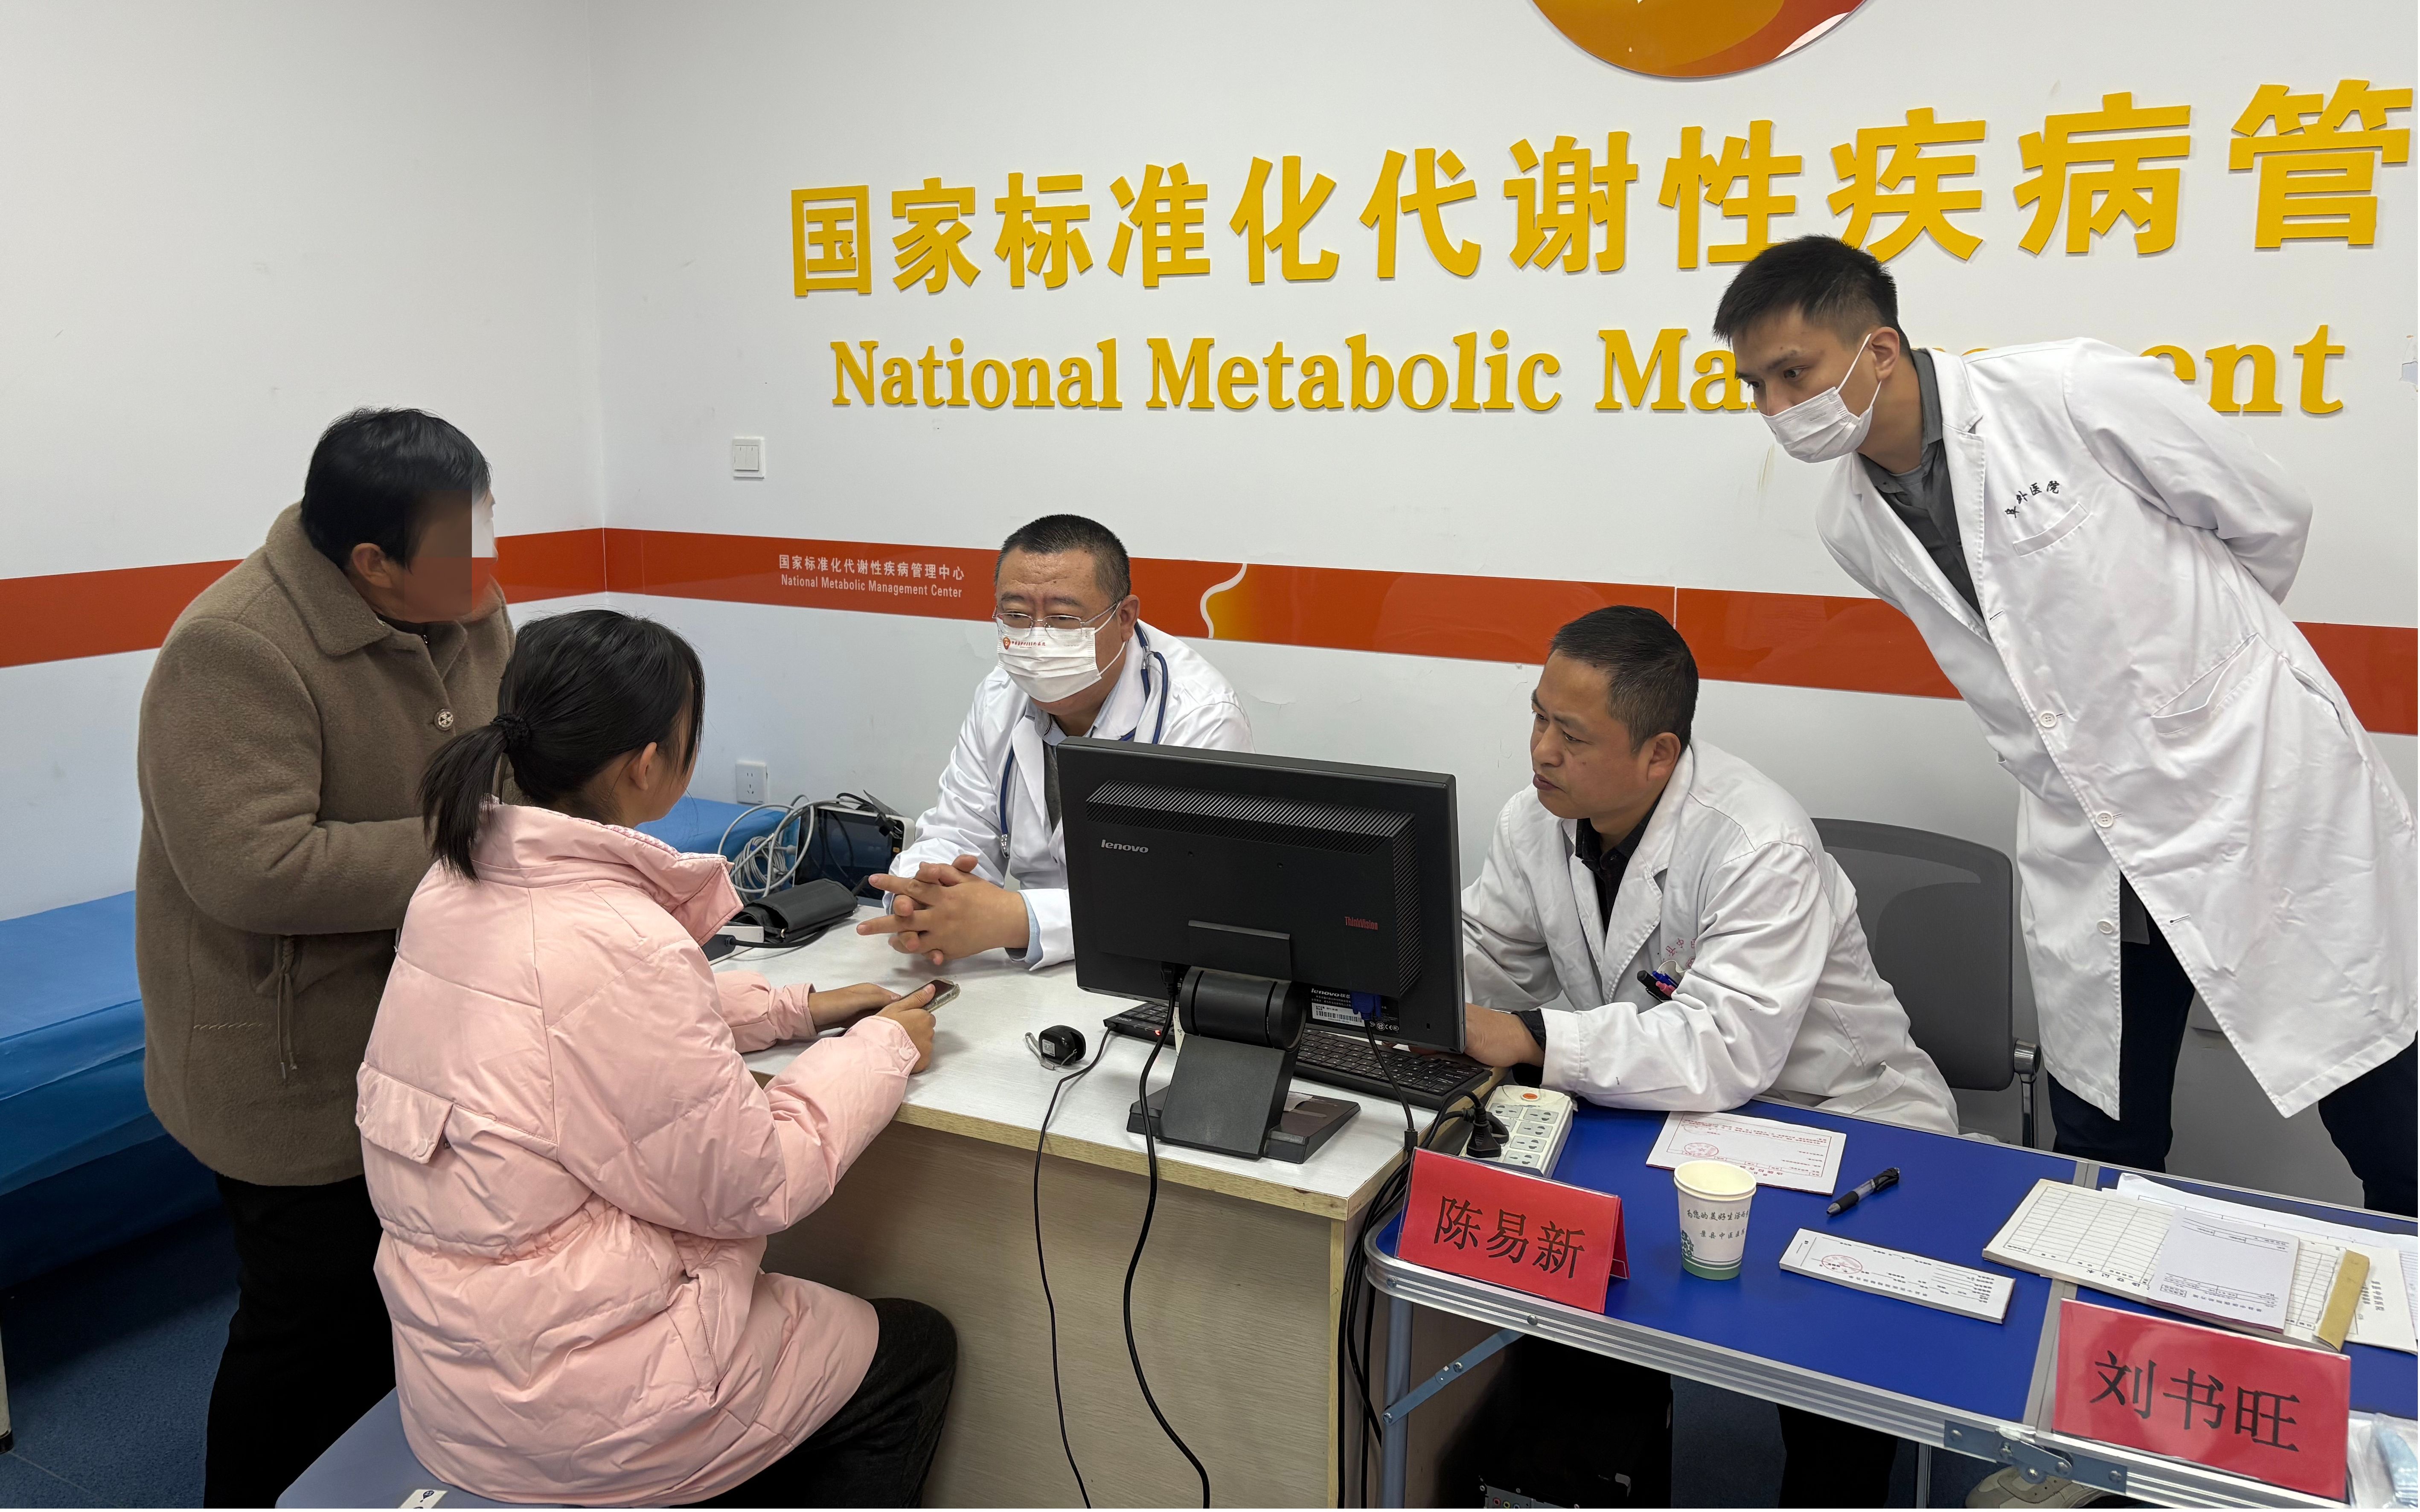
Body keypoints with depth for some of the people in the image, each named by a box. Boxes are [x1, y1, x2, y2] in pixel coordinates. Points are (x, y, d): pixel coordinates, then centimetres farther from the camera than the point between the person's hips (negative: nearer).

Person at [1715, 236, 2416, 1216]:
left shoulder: (2072, 391, -16)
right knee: (2102, 1160, 11)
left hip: (2266, 800, -4)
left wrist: (2194, 652, 12)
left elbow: (2269, 519, -2)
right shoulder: (1855, 529, 0)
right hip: (2088, 858, 4)